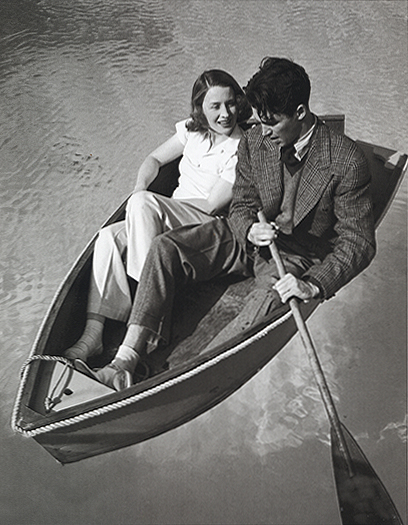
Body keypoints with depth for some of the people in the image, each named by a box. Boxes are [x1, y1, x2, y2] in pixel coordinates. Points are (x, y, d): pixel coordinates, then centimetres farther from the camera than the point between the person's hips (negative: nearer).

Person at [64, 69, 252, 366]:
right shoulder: (193, 130, 10)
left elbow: (211, 205, -13)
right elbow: (154, 159, 21)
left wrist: (142, 202, -9)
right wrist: (140, 190, -2)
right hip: (171, 220, 6)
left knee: (143, 204, -31)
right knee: (109, 237, -19)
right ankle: (93, 334, -24)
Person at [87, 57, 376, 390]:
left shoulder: (347, 161, -18)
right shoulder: (254, 142, -5)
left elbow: (358, 241, -16)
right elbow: (241, 207, 4)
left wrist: (314, 285, -30)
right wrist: (249, 229, -21)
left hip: (299, 256, -3)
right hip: (250, 236, 4)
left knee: (274, 301, -37)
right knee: (166, 248, -16)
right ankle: (126, 360, -21)